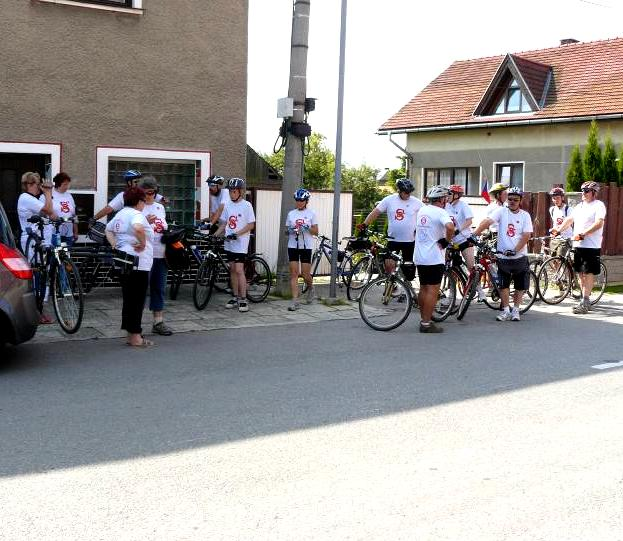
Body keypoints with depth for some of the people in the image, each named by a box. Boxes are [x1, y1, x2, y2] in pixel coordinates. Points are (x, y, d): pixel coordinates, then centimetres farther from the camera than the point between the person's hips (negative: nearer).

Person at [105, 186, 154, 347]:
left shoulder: (120, 214, 16)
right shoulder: (137, 214, -14)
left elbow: (108, 230, 27)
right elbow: (138, 228, -35)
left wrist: (115, 246, 15)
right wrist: (143, 243, -20)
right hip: (138, 264, -9)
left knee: (128, 299, 14)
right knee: (137, 300, -3)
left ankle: (130, 335, 20)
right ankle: (135, 336, 0)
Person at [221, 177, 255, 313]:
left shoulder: (246, 205, -8)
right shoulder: (228, 205, 9)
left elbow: (251, 225, -10)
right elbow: (225, 223, 15)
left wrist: (237, 234, -19)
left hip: (240, 243, -6)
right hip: (229, 242, 6)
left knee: (239, 270, -10)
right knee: (232, 270, 9)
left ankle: (243, 300, -6)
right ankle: (235, 297, 17)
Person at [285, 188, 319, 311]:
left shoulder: (311, 213, 2)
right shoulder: (291, 214, 8)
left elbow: (316, 231, 1)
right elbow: (286, 231, 13)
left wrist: (307, 228, -17)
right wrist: (289, 231, -10)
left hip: (306, 246, -2)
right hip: (293, 246, 2)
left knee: (305, 274, -1)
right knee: (294, 273, -4)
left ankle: (310, 288, 33)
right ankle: (295, 300, -3)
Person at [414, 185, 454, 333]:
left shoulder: (422, 210, 12)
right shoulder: (440, 212, -13)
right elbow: (450, 227, -33)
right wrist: (446, 241, -17)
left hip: (420, 257, 8)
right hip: (434, 258, -8)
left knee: (423, 289, 15)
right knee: (432, 290, -5)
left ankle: (424, 319, 22)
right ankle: (426, 324, -6)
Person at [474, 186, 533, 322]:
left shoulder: (525, 215, 0)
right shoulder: (501, 211, -2)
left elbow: (526, 235, -8)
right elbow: (487, 221, -16)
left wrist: (515, 250, -20)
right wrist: (474, 234, -31)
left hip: (520, 256, 1)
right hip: (503, 256, -1)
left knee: (520, 286, 8)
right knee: (503, 284, 3)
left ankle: (515, 310, 21)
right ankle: (506, 310, 14)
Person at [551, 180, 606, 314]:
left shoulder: (598, 206, -7)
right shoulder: (579, 206, 18)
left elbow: (598, 224, -19)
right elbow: (570, 219, 19)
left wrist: (582, 234, -26)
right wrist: (559, 230, 4)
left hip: (591, 246, -8)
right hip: (578, 245, 8)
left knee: (589, 273, -6)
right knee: (581, 273, 10)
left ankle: (585, 301, -6)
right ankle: (585, 300, 18)